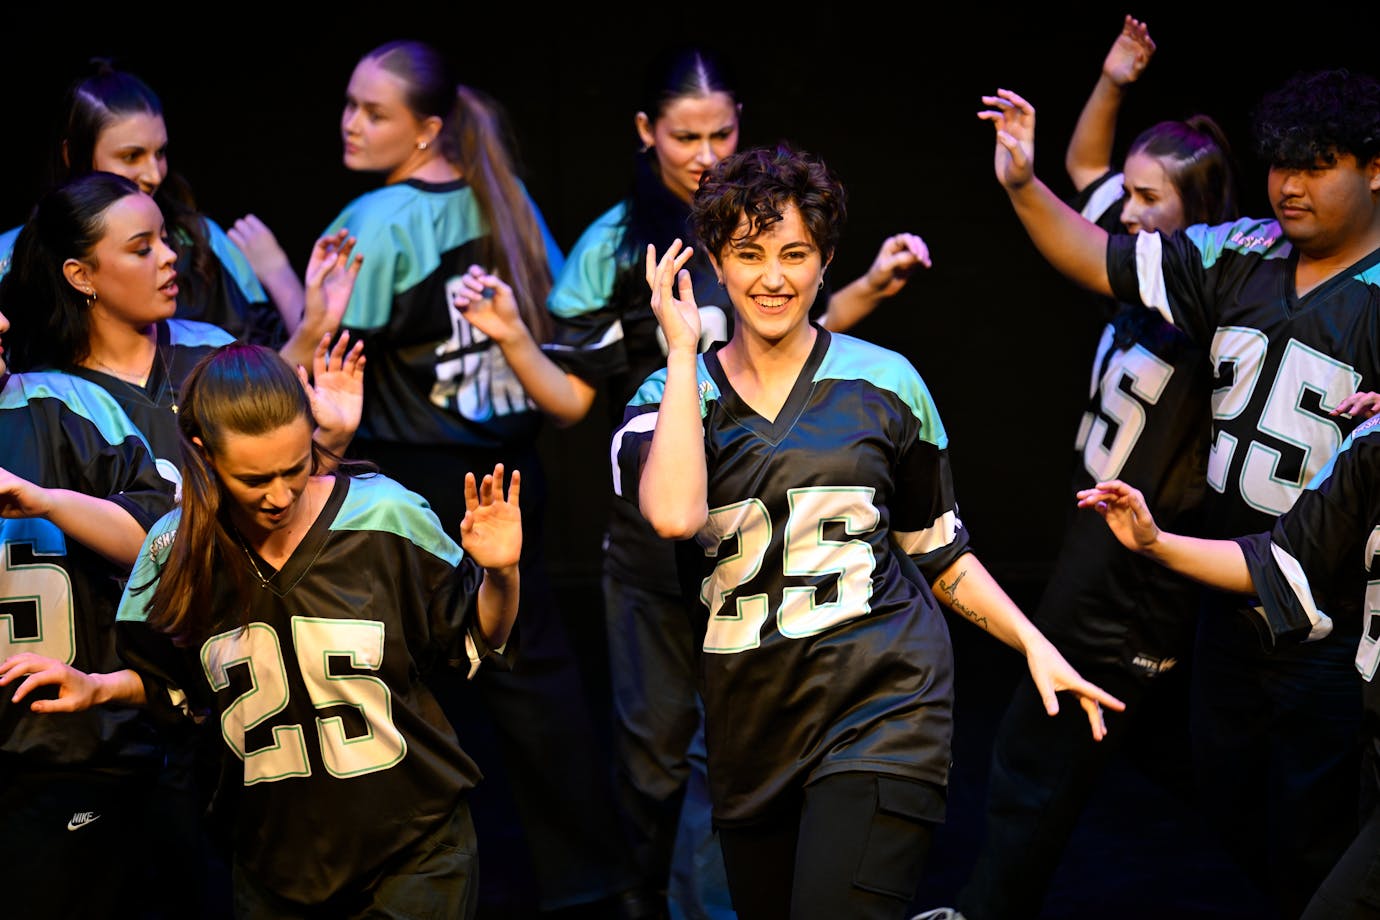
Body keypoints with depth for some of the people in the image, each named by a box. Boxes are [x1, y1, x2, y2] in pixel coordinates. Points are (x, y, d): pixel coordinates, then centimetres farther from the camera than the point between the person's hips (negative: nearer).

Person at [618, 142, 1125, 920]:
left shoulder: (884, 383, 5)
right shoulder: (671, 397, 5)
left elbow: (942, 554, 15)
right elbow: (674, 514, -18)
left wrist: (1035, 645, 3)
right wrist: (683, 352, -10)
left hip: (882, 708, -2)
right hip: (753, 729, 3)